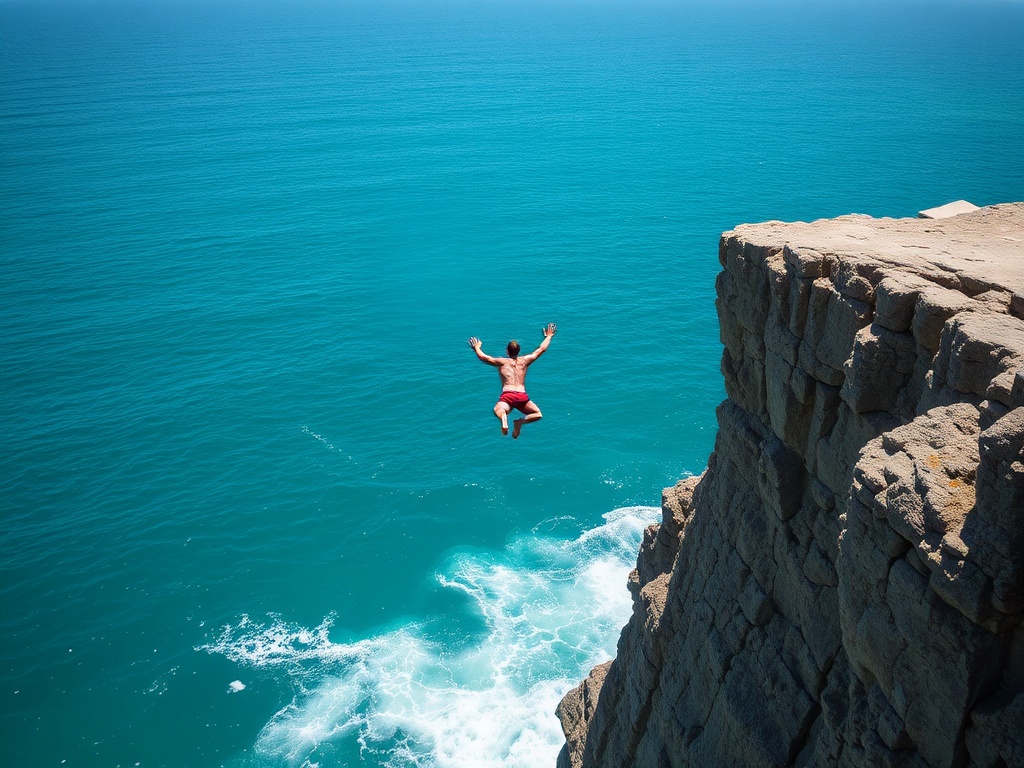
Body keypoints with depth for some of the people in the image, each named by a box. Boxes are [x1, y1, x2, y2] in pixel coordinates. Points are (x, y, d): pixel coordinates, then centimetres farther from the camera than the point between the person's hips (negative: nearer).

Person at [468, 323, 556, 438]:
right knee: (538, 414, 19)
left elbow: (483, 357, 14)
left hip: (507, 395, -2)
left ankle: (504, 417, -59)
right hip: (522, 396, 2)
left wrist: (477, 347, 34)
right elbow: (542, 349, 29)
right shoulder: (525, 360, 20)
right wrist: (548, 336, 44)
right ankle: (521, 421, -9)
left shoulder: (502, 362, 14)